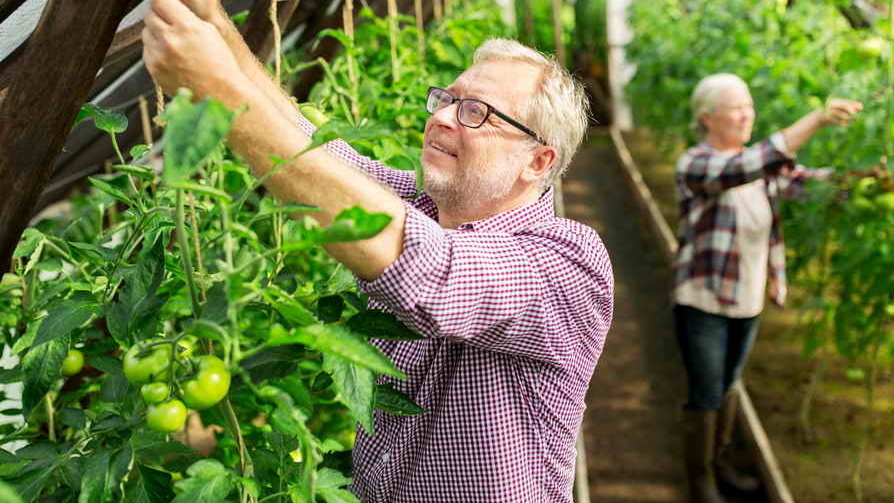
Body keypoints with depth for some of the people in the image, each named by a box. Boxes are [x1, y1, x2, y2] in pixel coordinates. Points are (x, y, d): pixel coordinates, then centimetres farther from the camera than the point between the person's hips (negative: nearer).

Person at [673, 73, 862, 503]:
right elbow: (747, 169, -37)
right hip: (702, 300, -6)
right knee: (706, 396, 4)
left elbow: (811, 181, -1)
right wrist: (816, 119, -44)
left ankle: (720, 460, 40)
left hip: (746, 300, 7)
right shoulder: (693, 165, -20)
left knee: (728, 385, 21)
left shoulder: (759, 162, 3)